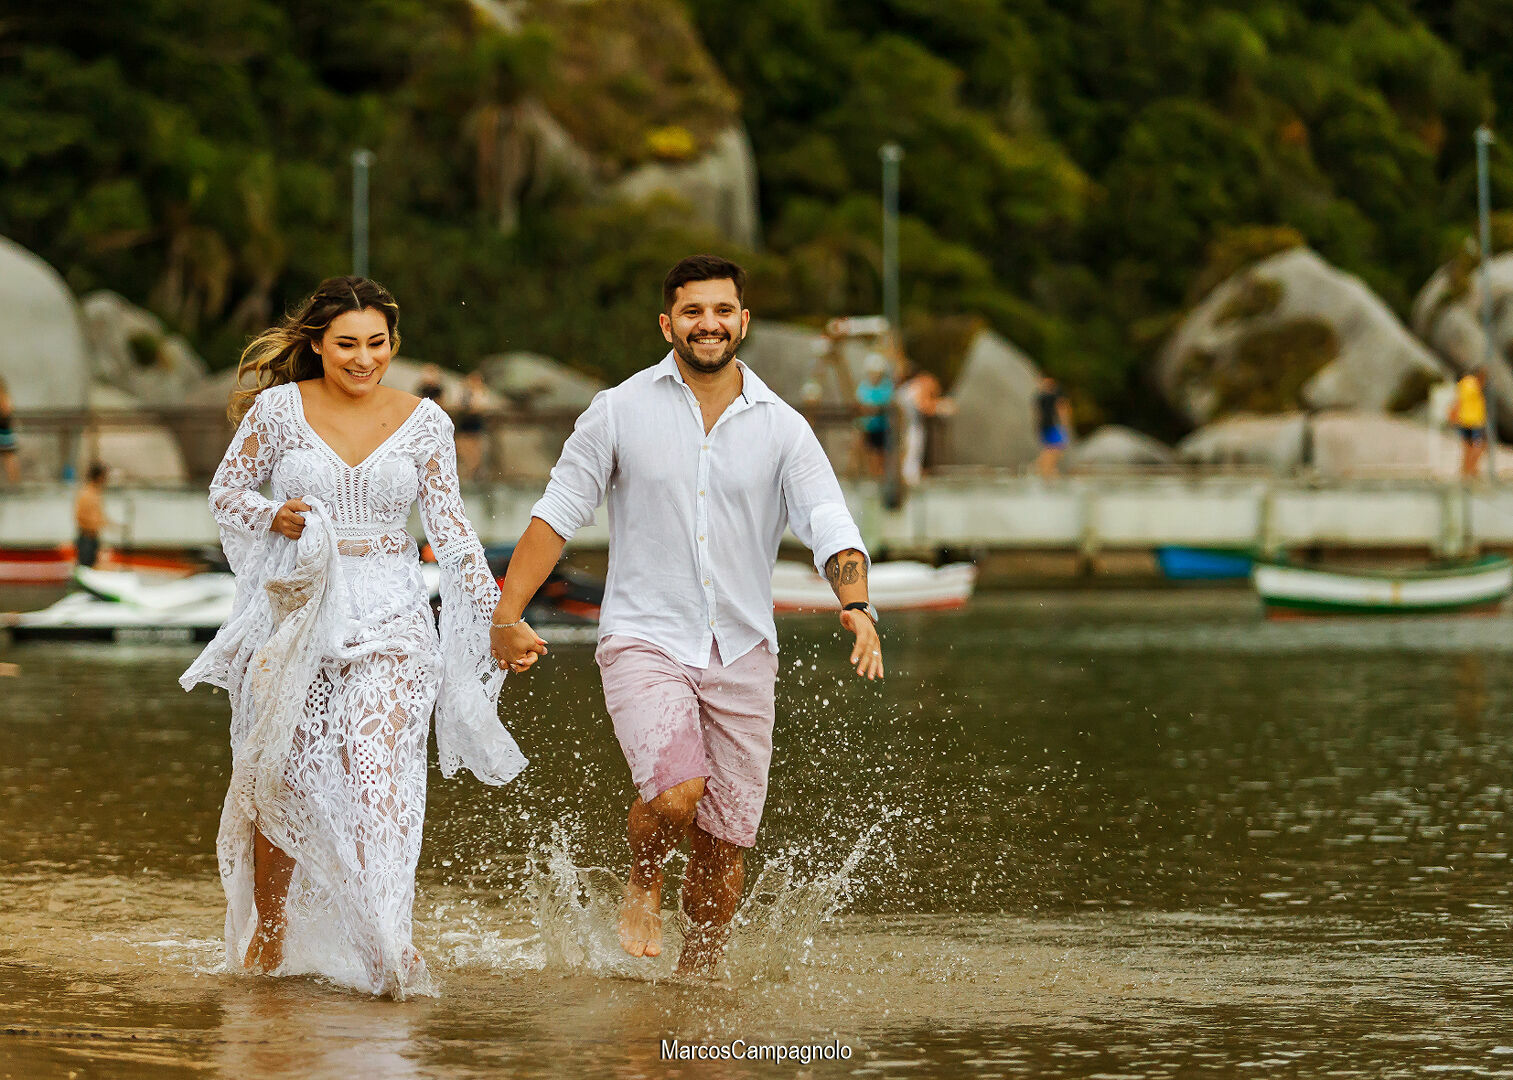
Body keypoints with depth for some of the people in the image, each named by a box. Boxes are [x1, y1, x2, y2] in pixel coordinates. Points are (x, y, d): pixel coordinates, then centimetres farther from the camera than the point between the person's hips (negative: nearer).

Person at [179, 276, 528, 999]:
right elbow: (226, 491, 8)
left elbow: (448, 525, 8)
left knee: (377, 771, -19)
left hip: (391, 617, 0)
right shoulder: (278, 408, -1)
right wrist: (272, 518, -12)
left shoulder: (424, 422, 4)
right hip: (296, 608, 0)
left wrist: (492, 609, -1)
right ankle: (266, 935, 28)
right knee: (281, 779, 7)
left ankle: (388, 946, -26)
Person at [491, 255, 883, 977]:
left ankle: (696, 979, 23)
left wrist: (855, 606, -26)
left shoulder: (782, 427, 3)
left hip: (741, 653, 3)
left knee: (724, 844, 4)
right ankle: (641, 885, 8)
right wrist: (506, 615, -3)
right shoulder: (621, 411, 0)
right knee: (676, 791, -24)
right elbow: (559, 512, 4)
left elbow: (830, 525, -7)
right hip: (644, 641, -2)